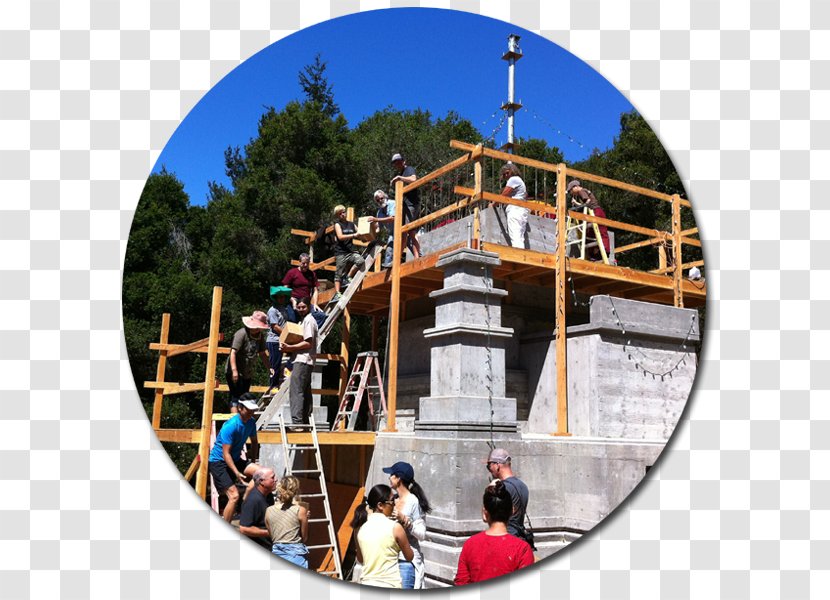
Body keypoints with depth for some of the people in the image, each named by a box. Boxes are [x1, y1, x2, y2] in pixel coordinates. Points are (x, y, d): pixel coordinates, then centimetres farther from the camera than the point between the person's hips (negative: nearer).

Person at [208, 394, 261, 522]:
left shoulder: (251, 422, -3)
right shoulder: (230, 426, -25)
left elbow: (254, 443, 14)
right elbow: (226, 454, -25)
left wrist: (252, 462, 8)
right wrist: (237, 473, -33)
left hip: (235, 459, 7)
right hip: (218, 462, -7)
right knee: (234, 495, -18)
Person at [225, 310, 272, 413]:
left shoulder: (260, 336, 5)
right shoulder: (242, 334, -17)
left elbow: (262, 354, 15)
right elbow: (233, 352, -22)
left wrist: (269, 368, 11)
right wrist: (234, 371, -29)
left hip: (247, 373, 8)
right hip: (235, 373, -8)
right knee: (236, 397, -12)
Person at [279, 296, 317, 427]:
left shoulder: (308, 320, -8)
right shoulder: (307, 320, 22)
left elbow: (308, 343, -16)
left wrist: (289, 347, -17)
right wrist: (290, 348, 10)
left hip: (302, 361, -11)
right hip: (306, 362, 11)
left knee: (296, 391, -14)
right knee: (305, 392, 11)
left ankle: (296, 421, -19)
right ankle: (305, 421, 15)